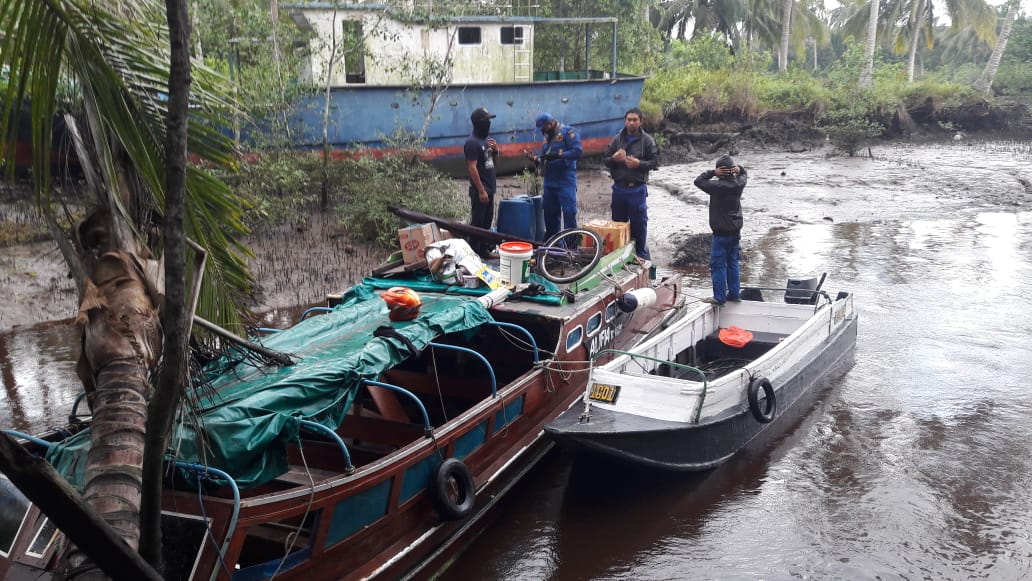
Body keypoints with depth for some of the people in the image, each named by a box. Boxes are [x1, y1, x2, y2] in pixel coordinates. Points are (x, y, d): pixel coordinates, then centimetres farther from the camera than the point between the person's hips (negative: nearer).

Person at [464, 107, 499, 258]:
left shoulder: (487, 137, 11)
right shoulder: (472, 142, -16)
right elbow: (472, 168, -20)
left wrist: (495, 149, 0)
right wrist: (481, 190, -22)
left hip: (489, 187, 9)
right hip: (480, 189, -9)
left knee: (487, 220, 14)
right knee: (477, 222, -3)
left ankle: (484, 249, 22)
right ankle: (475, 252, 3)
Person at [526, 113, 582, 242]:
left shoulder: (568, 132, -5)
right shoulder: (548, 137, 18)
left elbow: (577, 151, -17)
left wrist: (557, 155, -22)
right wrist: (535, 159, 1)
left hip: (566, 181, -7)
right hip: (550, 182, 8)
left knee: (569, 213, -9)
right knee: (550, 214, 9)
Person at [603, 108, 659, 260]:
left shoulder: (647, 140, -1)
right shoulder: (617, 139, 7)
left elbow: (655, 162, -3)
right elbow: (605, 159, 9)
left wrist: (639, 164, -18)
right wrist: (614, 159, -13)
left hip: (637, 189, -3)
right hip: (619, 187, 3)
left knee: (639, 223, 0)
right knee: (618, 222, 12)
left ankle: (642, 256, 11)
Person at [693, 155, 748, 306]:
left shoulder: (717, 186, -18)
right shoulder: (739, 184, -1)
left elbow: (698, 181, -7)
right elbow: (744, 174, 22)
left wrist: (712, 172, -10)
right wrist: (739, 169, 1)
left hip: (721, 233, -7)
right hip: (736, 231, 7)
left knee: (718, 264, -2)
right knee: (732, 263, 15)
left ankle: (719, 297, -2)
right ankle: (734, 294, 21)